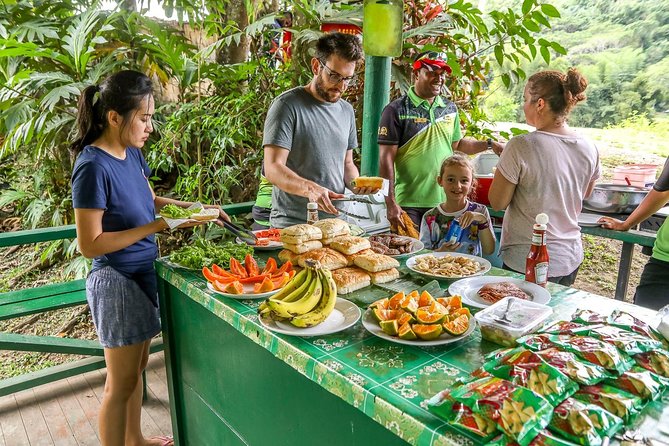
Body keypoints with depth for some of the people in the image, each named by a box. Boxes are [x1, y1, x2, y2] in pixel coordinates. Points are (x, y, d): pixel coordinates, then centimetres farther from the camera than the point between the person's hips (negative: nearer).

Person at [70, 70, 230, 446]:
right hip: (117, 282, -8)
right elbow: (90, 244, -22)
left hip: (143, 274, 9)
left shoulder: (132, 152, 1)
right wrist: (156, 227, -24)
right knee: (121, 383, 8)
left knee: (137, 366, 24)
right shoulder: (94, 166, -22)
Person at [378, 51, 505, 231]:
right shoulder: (397, 110, -6)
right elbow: (386, 159, -9)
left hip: (445, 202, 5)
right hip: (409, 204, -5)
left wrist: (490, 144, 11)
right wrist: (390, 203, -14)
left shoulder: (450, 108, 10)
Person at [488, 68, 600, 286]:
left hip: (527, 261, -6)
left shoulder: (521, 147, -20)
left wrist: (503, 160, 0)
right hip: (571, 258, 7)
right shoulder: (589, 148, -1)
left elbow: (497, 202, -13)